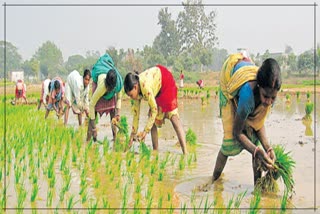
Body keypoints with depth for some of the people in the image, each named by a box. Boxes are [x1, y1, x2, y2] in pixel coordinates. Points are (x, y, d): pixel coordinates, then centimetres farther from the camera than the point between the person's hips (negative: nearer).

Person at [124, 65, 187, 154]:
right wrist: (133, 134, -2)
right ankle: (155, 150, 7)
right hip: (157, 89, 9)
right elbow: (136, 113, -4)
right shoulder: (136, 90, -12)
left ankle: (185, 151, -24)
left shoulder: (145, 87, -37)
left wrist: (145, 131, -29)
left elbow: (154, 109, -32)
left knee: (173, 116, -18)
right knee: (153, 119, 2)